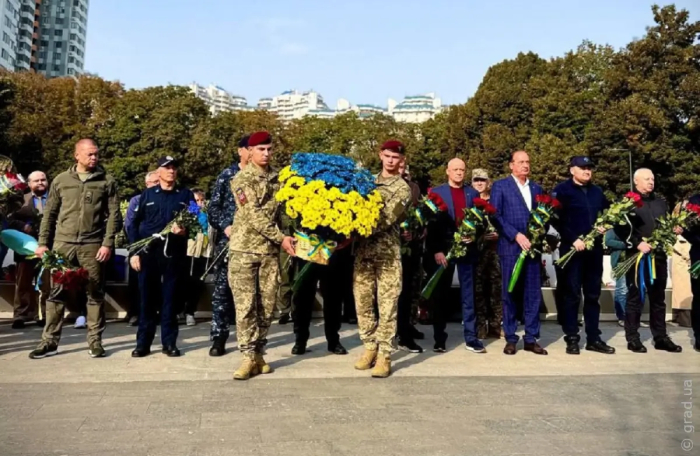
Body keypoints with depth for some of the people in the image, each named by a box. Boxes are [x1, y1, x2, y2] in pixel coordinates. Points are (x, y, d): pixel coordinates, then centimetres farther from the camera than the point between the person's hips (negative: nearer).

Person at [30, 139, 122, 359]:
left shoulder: (107, 181, 3)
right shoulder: (61, 180, 9)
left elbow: (113, 215, -1)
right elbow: (49, 213, 11)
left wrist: (107, 243, -10)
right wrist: (43, 242, 4)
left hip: (93, 245, -1)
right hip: (62, 243, 2)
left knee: (95, 293, 3)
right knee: (55, 292, 4)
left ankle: (95, 340, 11)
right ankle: (50, 340, 13)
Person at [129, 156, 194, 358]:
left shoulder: (186, 195, 10)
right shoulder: (147, 195, 11)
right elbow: (134, 224, 8)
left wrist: (185, 230, -13)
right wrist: (134, 252, 0)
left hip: (174, 253, 0)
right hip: (148, 252, 0)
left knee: (170, 298, 4)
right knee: (147, 298, 4)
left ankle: (169, 342, 13)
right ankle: (143, 343, 13)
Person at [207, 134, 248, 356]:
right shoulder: (227, 175, 4)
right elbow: (214, 207, 2)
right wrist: (225, 227, -12)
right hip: (228, 240, -1)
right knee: (222, 288, 0)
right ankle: (219, 337, 7)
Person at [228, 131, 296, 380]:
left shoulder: (278, 178, 10)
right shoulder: (241, 179, -4)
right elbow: (254, 215, -13)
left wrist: (286, 236, -3)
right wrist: (280, 238, -17)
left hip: (271, 250, 4)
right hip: (245, 248, -4)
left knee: (266, 305, 7)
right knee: (245, 304, -3)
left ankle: (259, 354, 18)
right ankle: (249, 357, 4)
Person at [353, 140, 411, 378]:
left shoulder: (403, 189, -3)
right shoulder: (368, 180, 15)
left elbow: (385, 220, -15)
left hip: (388, 253, -5)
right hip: (363, 251, 5)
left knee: (387, 305, -1)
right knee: (362, 301, 9)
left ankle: (384, 354, 7)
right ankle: (370, 347, 23)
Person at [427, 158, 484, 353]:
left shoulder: (473, 193, 11)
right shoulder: (436, 192, 3)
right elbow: (431, 223, -3)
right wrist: (436, 250, -11)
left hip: (468, 248, 2)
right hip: (444, 249, -2)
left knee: (468, 293, 4)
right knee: (441, 293, 4)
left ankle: (471, 337, 11)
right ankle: (439, 338, 13)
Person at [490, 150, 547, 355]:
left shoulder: (536, 188, 17)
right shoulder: (500, 186, 2)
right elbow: (495, 216, -7)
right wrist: (516, 235, -14)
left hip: (533, 247, 4)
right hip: (511, 247, -4)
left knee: (533, 294, 5)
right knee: (511, 294, 1)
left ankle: (531, 339, 13)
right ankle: (511, 339, 10)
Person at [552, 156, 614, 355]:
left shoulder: (597, 191, 15)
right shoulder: (562, 190, -4)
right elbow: (556, 219, -12)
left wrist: (605, 226, 2)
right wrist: (573, 239, -17)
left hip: (594, 248, 6)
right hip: (572, 249, -6)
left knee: (593, 295, 10)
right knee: (572, 295, -1)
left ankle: (594, 338, 17)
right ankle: (571, 339, 7)